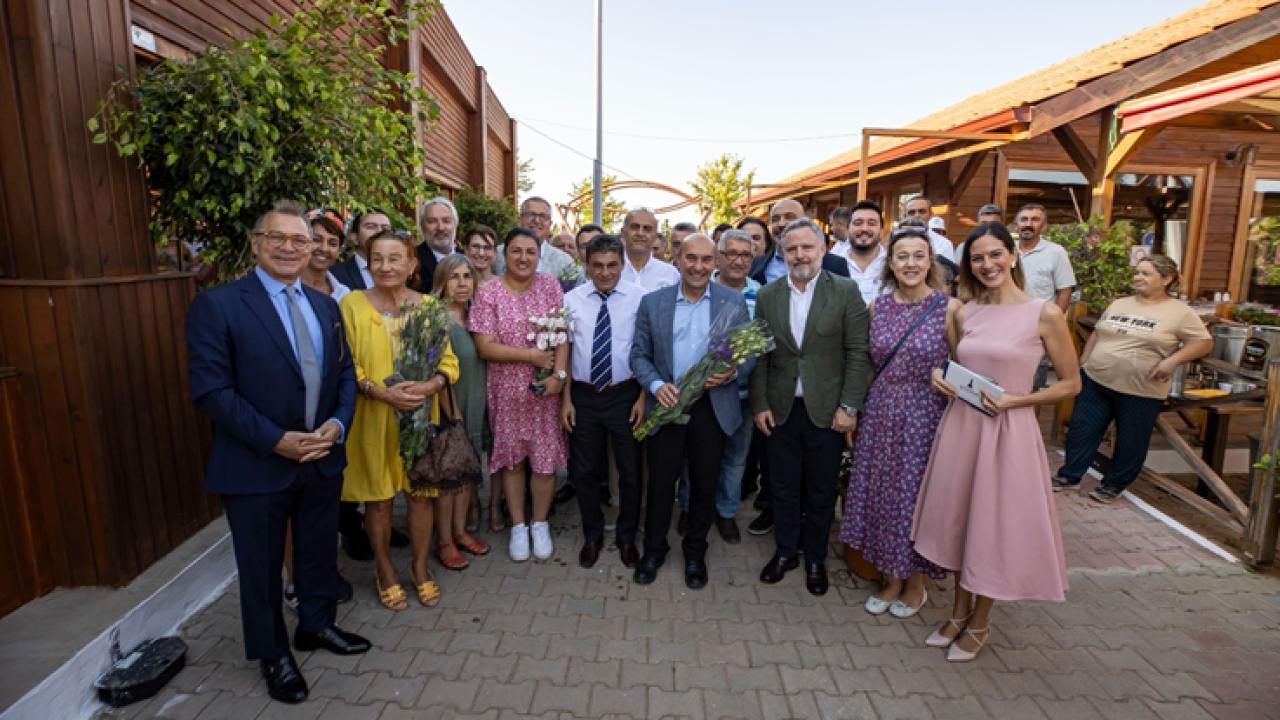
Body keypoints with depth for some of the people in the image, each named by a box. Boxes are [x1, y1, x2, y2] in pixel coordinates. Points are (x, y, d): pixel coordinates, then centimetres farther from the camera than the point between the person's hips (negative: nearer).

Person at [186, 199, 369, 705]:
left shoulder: (325, 306, 7)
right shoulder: (217, 305, -11)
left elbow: (344, 372, 8)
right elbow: (210, 389, -16)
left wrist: (338, 423, -9)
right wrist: (275, 440, -20)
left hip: (323, 458, 5)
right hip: (256, 465, -5)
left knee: (320, 553, 21)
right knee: (262, 566, 14)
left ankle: (317, 625, 45)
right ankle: (272, 654, 36)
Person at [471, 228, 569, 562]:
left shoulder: (550, 286, 0)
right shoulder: (488, 293, -5)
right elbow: (485, 347, -11)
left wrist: (559, 374, -16)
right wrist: (531, 355, -16)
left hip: (546, 389, 1)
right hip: (506, 391, -1)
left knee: (546, 458, 6)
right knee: (511, 458, 11)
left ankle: (540, 524, 27)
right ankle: (518, 525, 29)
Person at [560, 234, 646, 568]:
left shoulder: (639, 298, -7)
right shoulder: (571, 300, -1)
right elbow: (564, 351, 2)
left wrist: (643, 398, -8)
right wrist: (566, 399, 0)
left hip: (625, 395, -1)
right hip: (583, 396, 2)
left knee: (630, 471, 12)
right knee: (585, 471, 14)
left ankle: (627, 537, 35)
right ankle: (592, 536, 37)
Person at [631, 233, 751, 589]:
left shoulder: (734, 302, -1)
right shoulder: (652, 302, 1)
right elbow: (639, 353, 2)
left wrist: (731, 371, -18)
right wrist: (655, 385, -15)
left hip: (713, 408, 0)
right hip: (666, 405, 0)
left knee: (705, 484, 12)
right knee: (660, 482, 10)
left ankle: (695, 551, 34)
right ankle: (654, 549, 32)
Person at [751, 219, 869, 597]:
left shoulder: (846, 291, -4)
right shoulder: (768, 295, 3)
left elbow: (857, 352, -6)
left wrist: (849, 406, -10)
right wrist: (759, 404, 0)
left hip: (827, 409, -2)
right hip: (781, 409, 2)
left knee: (821, 492, 11)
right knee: (783, 488, 13)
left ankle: (815, 559, 31)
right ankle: (785, 552, 33)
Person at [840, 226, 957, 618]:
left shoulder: (949, 308, -8)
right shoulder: (877, 306, 3)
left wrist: (943, 376, -19)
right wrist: (855, 408, 9)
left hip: (924, 415, -4)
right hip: (880, 412, 4)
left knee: (916, 496, 8)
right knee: (882, 493, 12)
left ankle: (916, 583, 32)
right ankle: (892, 579, 33)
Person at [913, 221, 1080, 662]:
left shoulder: (1044, 314, -8)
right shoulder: (964, 313, 5)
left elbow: (1071, 383, -2)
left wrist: (1015, 400, -15)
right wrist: (940, 378, -3)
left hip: (1008, 431, -4)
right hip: (961, 425, 4)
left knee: (994, 524, 8)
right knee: (958, 519, 14)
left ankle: (979, 624, 30)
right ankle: (959, 613, 35)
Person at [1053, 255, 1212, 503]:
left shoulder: (1180, 312, -5)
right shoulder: (1118, 304, 9)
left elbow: (1204, 342, -4)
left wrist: (1173, 360, -19)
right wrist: (1083, 362, 11)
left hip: (1140, 391, -4)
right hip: (1095, 381, 4)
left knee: (1130, 443, 9)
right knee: (1082, 431, 9)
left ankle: (1113, 484, 26)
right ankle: (1069, 475, 22)